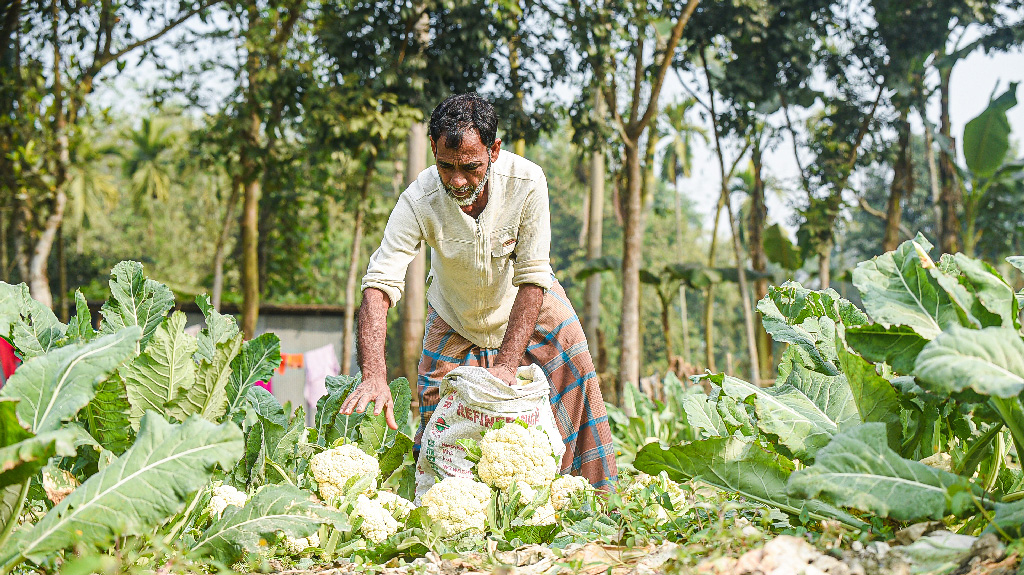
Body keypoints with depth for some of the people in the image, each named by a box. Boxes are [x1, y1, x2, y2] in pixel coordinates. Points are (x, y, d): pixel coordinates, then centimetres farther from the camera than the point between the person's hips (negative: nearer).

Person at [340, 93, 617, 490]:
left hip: (527, 303, 0)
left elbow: (532, 279, -29)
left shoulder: (526, 182, -34)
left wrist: (507, 364, -37)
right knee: (438, 409, -4)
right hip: (454, 312, 0)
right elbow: (379, 286, -39)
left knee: (573, 376, -11)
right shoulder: (418, 201, -34)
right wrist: (373, 376, -53)